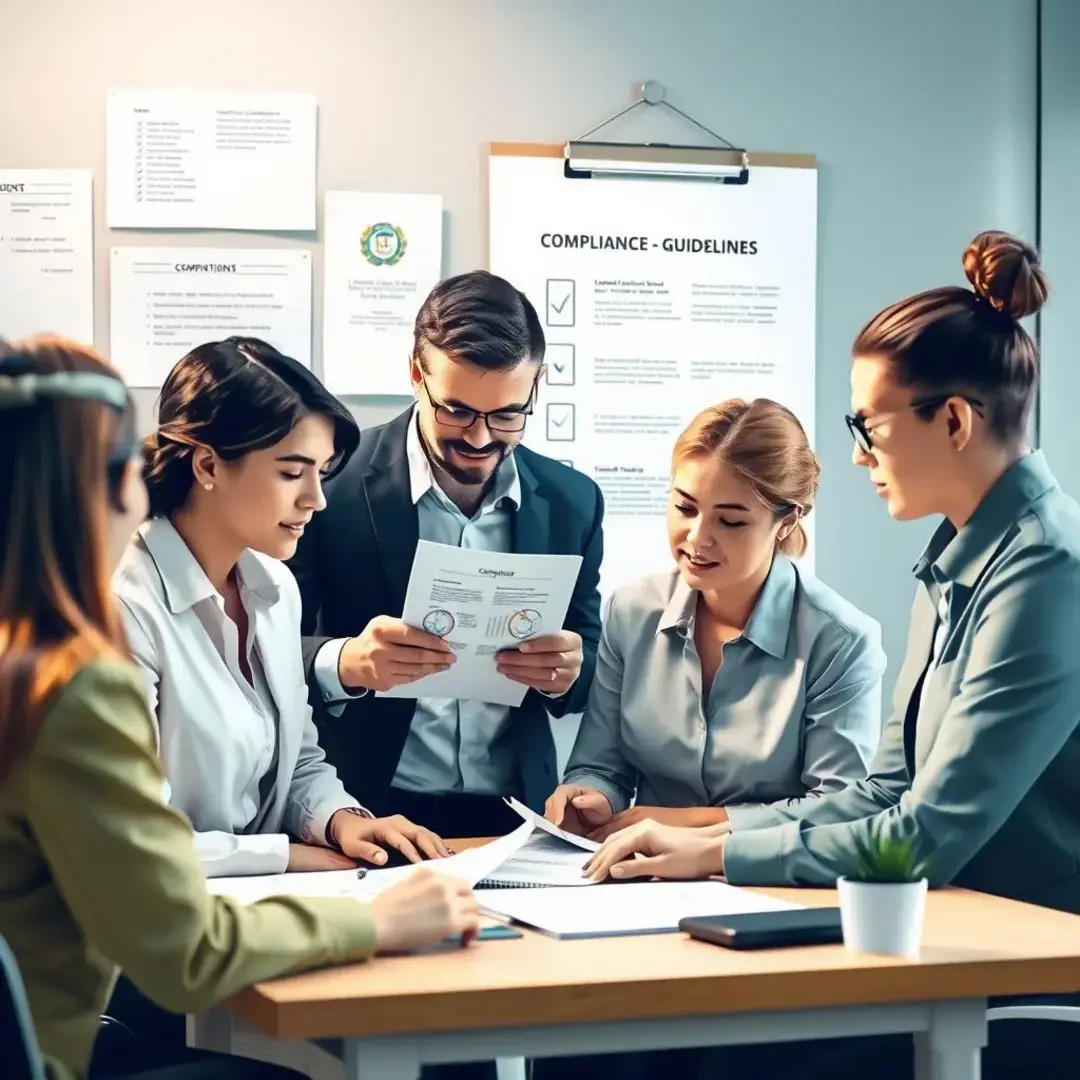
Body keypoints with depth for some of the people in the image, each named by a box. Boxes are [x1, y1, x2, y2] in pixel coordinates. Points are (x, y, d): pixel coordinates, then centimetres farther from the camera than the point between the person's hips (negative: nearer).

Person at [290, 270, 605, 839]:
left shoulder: (572, 501, 3)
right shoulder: (333, 481, -7)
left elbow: (588, 678, 11)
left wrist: (567, 672, -12)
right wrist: (346, 663, -26)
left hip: (513, 817, 5)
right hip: (368, 813, -5)